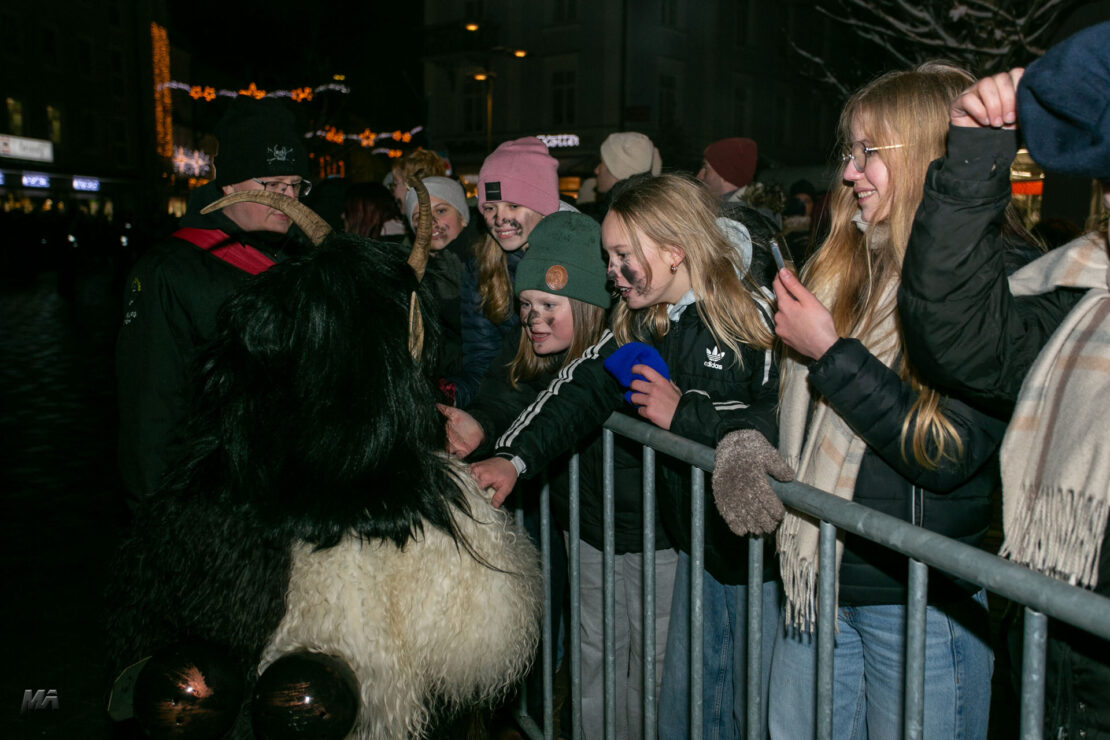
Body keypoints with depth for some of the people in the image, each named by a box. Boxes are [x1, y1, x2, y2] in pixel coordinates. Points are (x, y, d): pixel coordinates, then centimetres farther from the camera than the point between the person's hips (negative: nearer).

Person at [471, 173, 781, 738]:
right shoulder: (642, 323, 5)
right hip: (696, 544, 7)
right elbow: (583, 386, 3)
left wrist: (685, 411, -22)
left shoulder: (757, 315, -18)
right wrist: (513, 456, -9)